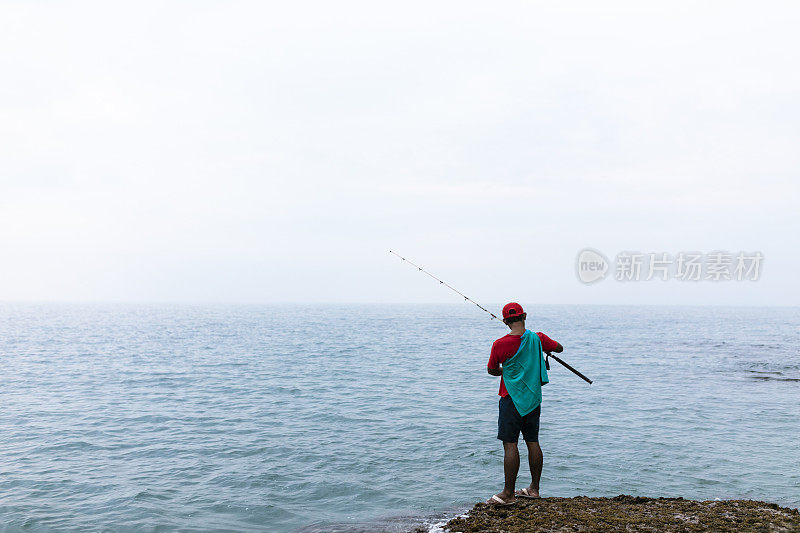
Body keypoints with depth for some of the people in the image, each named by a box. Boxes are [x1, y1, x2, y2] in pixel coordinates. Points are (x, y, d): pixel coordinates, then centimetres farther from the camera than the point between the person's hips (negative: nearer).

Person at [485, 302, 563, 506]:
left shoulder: (500, 344, -14)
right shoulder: (537, 338, -3)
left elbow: (491, 370, 1)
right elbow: (559, 348, 16)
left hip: (512, 399, -5)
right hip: (534, 398, 5)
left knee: (510, 444, -3)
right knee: (533, 442, 13)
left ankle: (508, 493, -1)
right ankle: (534, 488, 22)